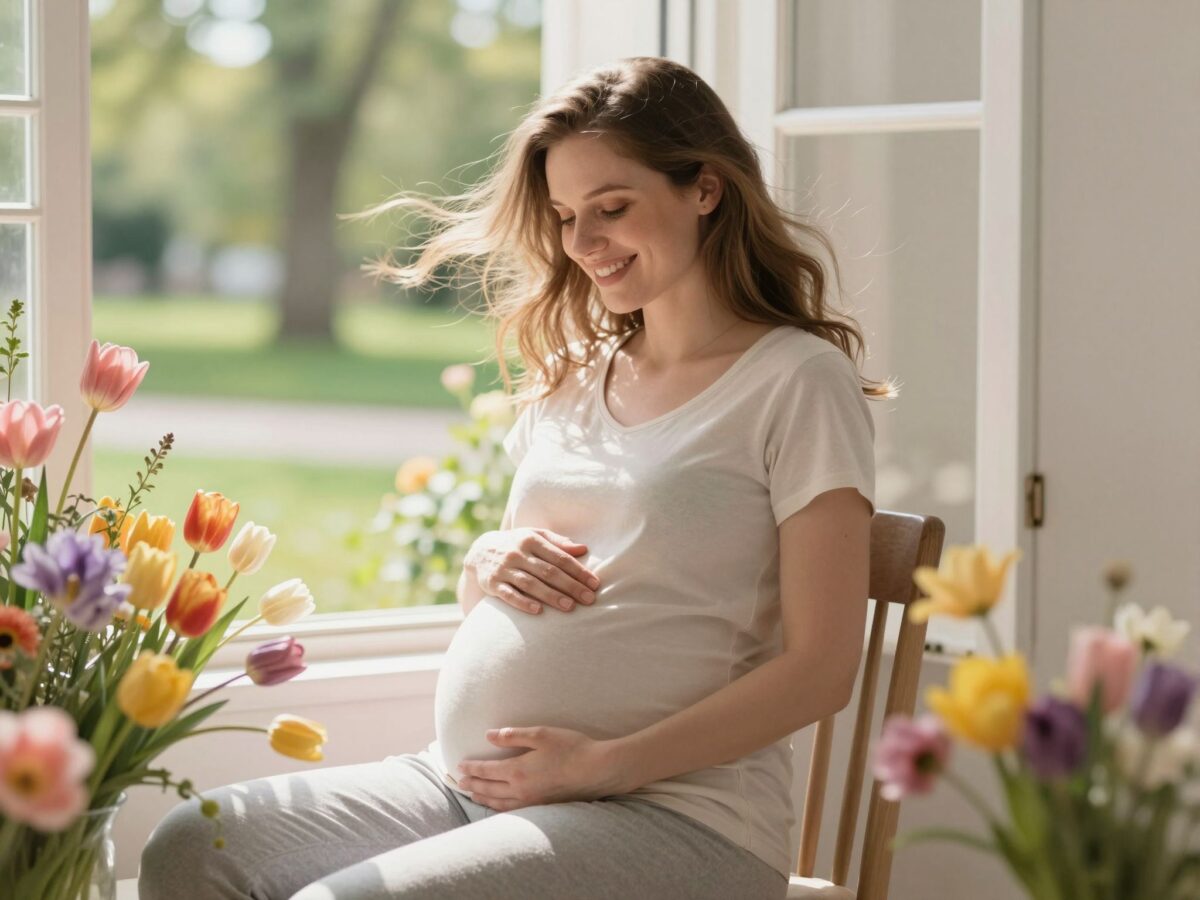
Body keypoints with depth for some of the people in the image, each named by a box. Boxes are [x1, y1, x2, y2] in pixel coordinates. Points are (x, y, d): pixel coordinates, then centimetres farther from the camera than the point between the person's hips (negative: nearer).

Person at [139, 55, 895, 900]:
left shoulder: (798, 380, -3)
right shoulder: (571, 379, 18)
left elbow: (821, 669, -9)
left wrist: (610, 764, -16)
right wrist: (488, 565, 1)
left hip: (672, 812, -7)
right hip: (466, 782, 7)